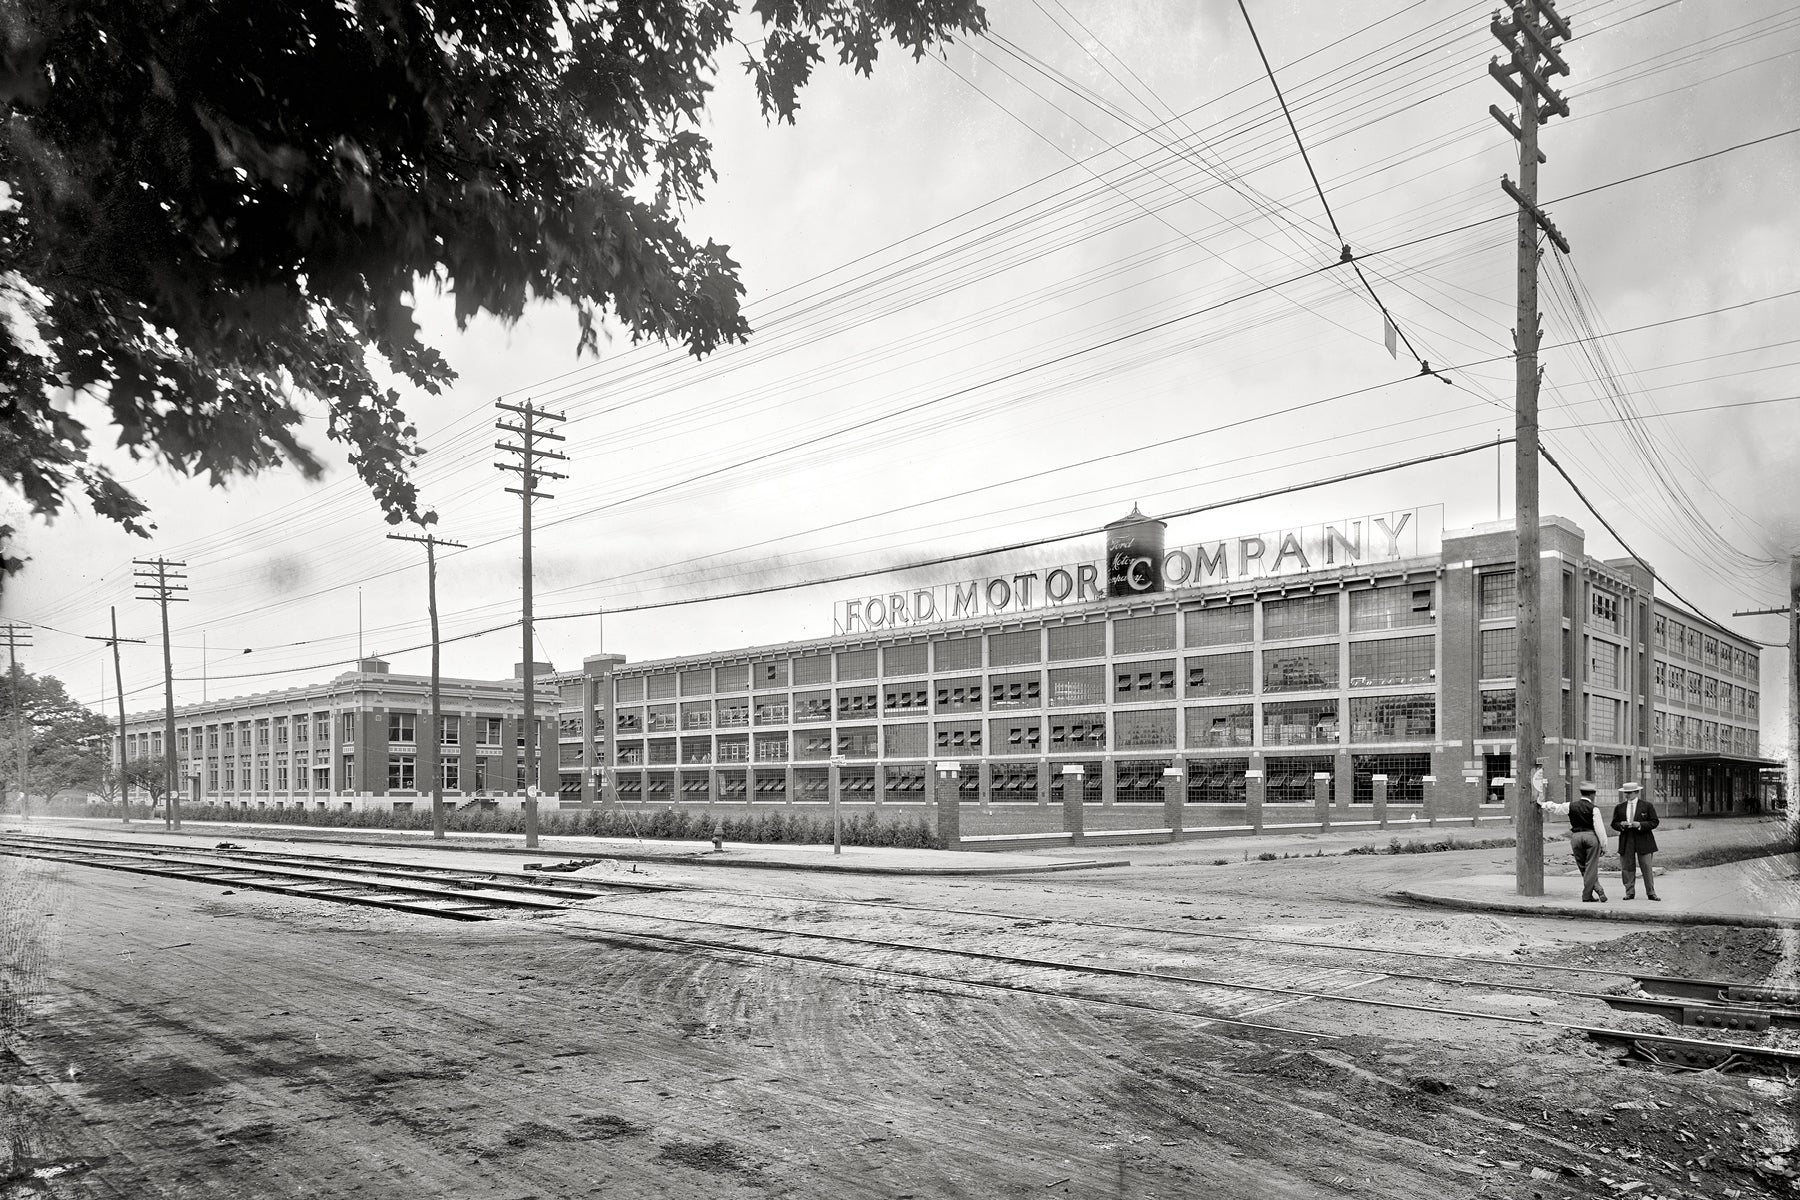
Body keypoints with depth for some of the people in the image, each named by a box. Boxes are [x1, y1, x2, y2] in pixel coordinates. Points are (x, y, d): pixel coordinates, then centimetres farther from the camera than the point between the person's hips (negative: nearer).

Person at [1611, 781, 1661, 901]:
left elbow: (1655, 822, 0)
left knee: (1647, 868, 0)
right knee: (1627, 868, 2)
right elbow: (1614, 823, 13)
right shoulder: (1619, 807, 10)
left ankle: (1651, 893, 9)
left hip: (1643, 840, -2)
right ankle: (1630, 893, 10)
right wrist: (1621, 825, -10)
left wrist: (1640, 825, -14)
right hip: (1626, 841, 2)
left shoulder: (1647, 805, 3)